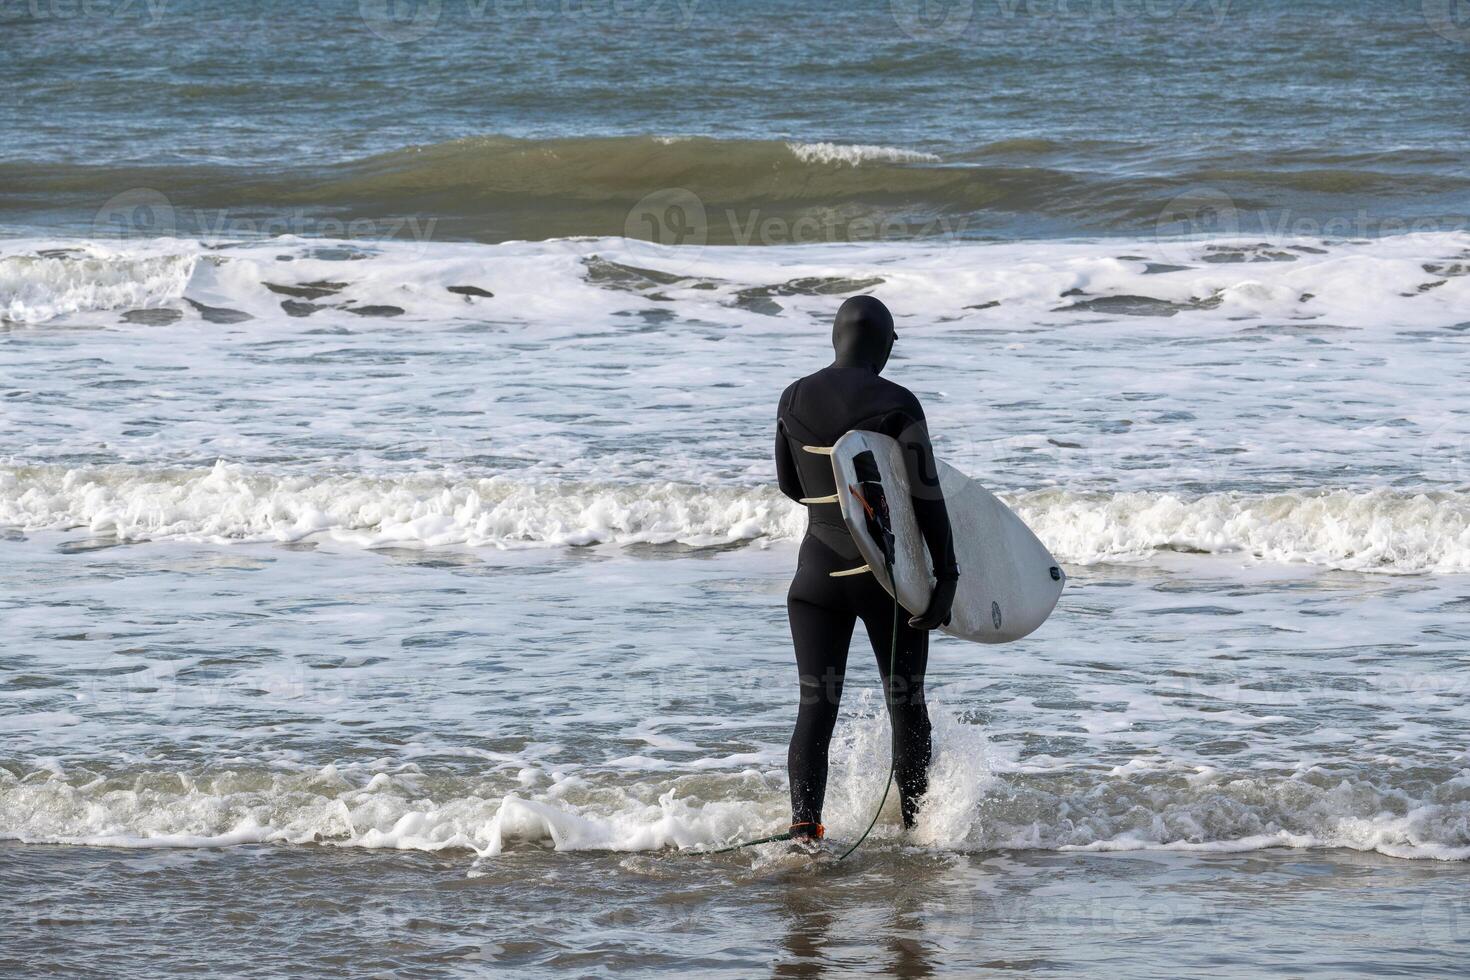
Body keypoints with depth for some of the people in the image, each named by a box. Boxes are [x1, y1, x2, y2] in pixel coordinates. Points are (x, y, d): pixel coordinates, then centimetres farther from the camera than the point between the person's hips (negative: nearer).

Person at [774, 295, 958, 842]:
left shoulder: (794, 400, 1)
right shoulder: (897, 405, -11)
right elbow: (927, 500, -13)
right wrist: (946, 576, -10)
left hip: (819, 570, 3)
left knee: (816, 705, 1)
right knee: (906, 704, 13)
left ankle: (804, 819, -18)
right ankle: (916, 823, 23)